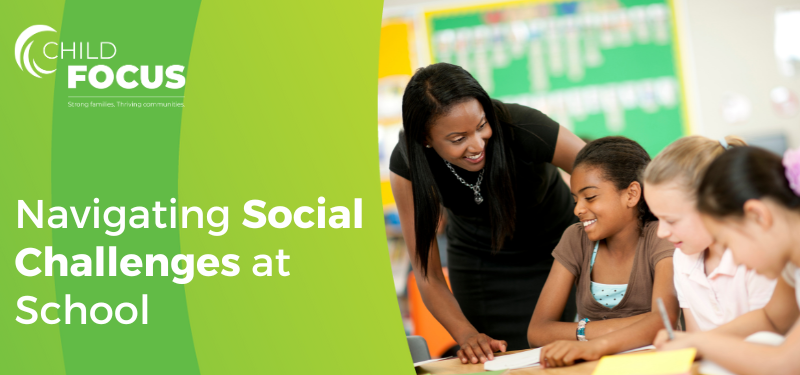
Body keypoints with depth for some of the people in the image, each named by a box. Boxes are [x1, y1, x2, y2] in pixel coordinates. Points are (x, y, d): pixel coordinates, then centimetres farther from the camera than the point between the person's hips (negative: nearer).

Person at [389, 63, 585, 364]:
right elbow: (428, 274, -22)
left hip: (555, 247, -1)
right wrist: (467, 336, -37)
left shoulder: (521, 128, -34)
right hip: (479, 265, 1)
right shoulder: (406, 165, -27)